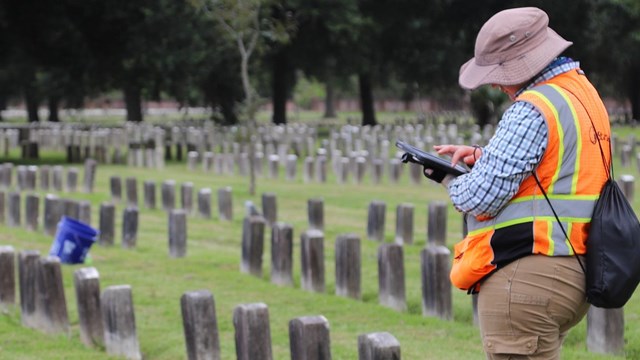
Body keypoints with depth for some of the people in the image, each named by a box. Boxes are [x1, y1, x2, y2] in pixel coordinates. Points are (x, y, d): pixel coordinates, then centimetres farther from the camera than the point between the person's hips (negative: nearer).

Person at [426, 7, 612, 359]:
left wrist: (450, 178, 4)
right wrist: (481, 155, 14)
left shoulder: (531, 111, -17)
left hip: (528, 278, -10)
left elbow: (481, 197, -17)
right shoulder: (584, 92, 14)